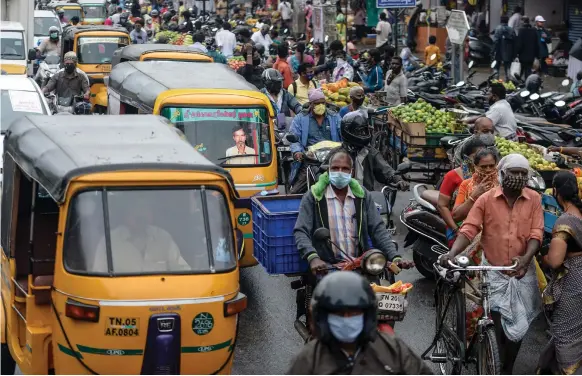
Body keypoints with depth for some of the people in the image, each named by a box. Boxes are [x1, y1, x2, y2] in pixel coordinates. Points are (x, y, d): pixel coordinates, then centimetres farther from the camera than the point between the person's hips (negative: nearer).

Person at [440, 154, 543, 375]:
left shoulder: (534, 200, -2)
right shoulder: (486, 200, -7)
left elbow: (536, 233, -8)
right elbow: (469, 229, -13)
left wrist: (526, 258, -26)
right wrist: (452, 253, -30)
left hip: (522, 273, 2)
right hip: (493, 271, -2)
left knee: (516, 326, 11)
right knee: (497, 326, -3)